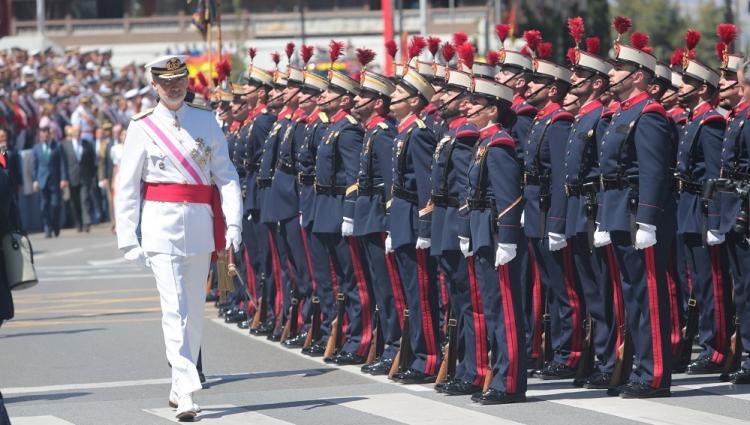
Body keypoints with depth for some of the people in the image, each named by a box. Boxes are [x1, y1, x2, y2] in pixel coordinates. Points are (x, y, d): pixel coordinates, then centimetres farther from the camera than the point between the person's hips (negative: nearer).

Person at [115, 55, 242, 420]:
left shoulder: (206, 122, 6)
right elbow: (126, 186, 2)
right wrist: (128, 238, -4)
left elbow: (225, 174, 5)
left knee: (195, 308, 10)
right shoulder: (142, 128, 1)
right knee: (175, 307, -13)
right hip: (162, 224, -3)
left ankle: (179, 386, 24)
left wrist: (233, 223, -6)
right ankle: (186, 393, -18)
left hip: (201, 224, 3)